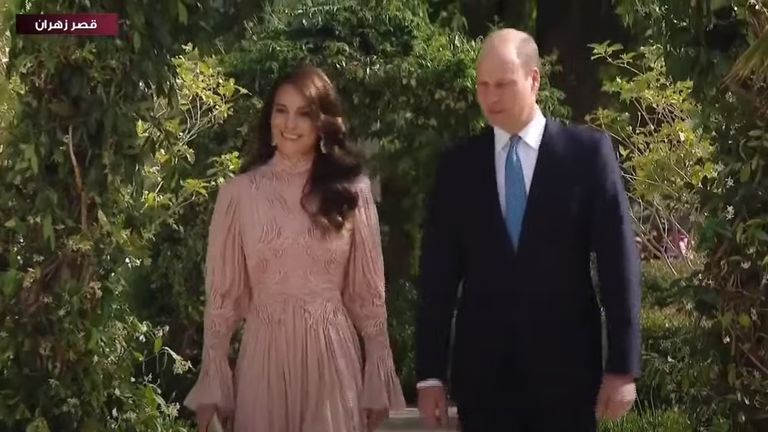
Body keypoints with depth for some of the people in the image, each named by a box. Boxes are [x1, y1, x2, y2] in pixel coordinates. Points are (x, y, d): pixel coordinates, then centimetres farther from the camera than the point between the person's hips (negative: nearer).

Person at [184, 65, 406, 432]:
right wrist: (212, 385, 0)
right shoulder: (240, 192, 0)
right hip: (264, 358, 0)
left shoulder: (351, 190, 3)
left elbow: (368, 290, 5)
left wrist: (379, 381, 3)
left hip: (332, 357, 0)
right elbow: (223, 292, 3)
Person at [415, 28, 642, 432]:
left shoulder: (587, 151, -1)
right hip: (481, 370, 2)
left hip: (566, 365, -2)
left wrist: (622, 366, -6)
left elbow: (618, 260, -3)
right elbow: (438, 272, 4)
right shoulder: (457, 164, 5)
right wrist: (430, 372, 1)